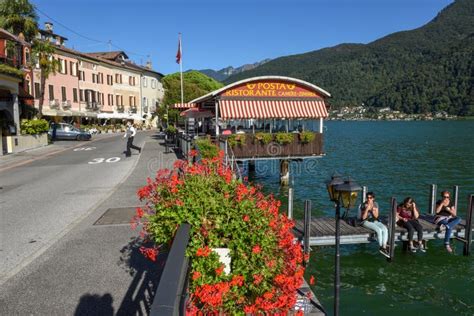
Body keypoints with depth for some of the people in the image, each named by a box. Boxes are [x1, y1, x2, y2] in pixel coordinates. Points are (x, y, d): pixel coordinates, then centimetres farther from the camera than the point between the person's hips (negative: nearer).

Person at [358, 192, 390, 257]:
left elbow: (376, 216, 3)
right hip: (366, 221, -5)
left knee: (385, 229, -24)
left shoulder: (375, 204, 4)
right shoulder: (363, 205, -9)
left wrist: (373, 210, -17)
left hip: (374, 221, 5)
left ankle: (384, 247, -28)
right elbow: (363, 217, -12)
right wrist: (367, 209, -25)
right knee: (379, 230, -30)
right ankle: (381, 247, -19)